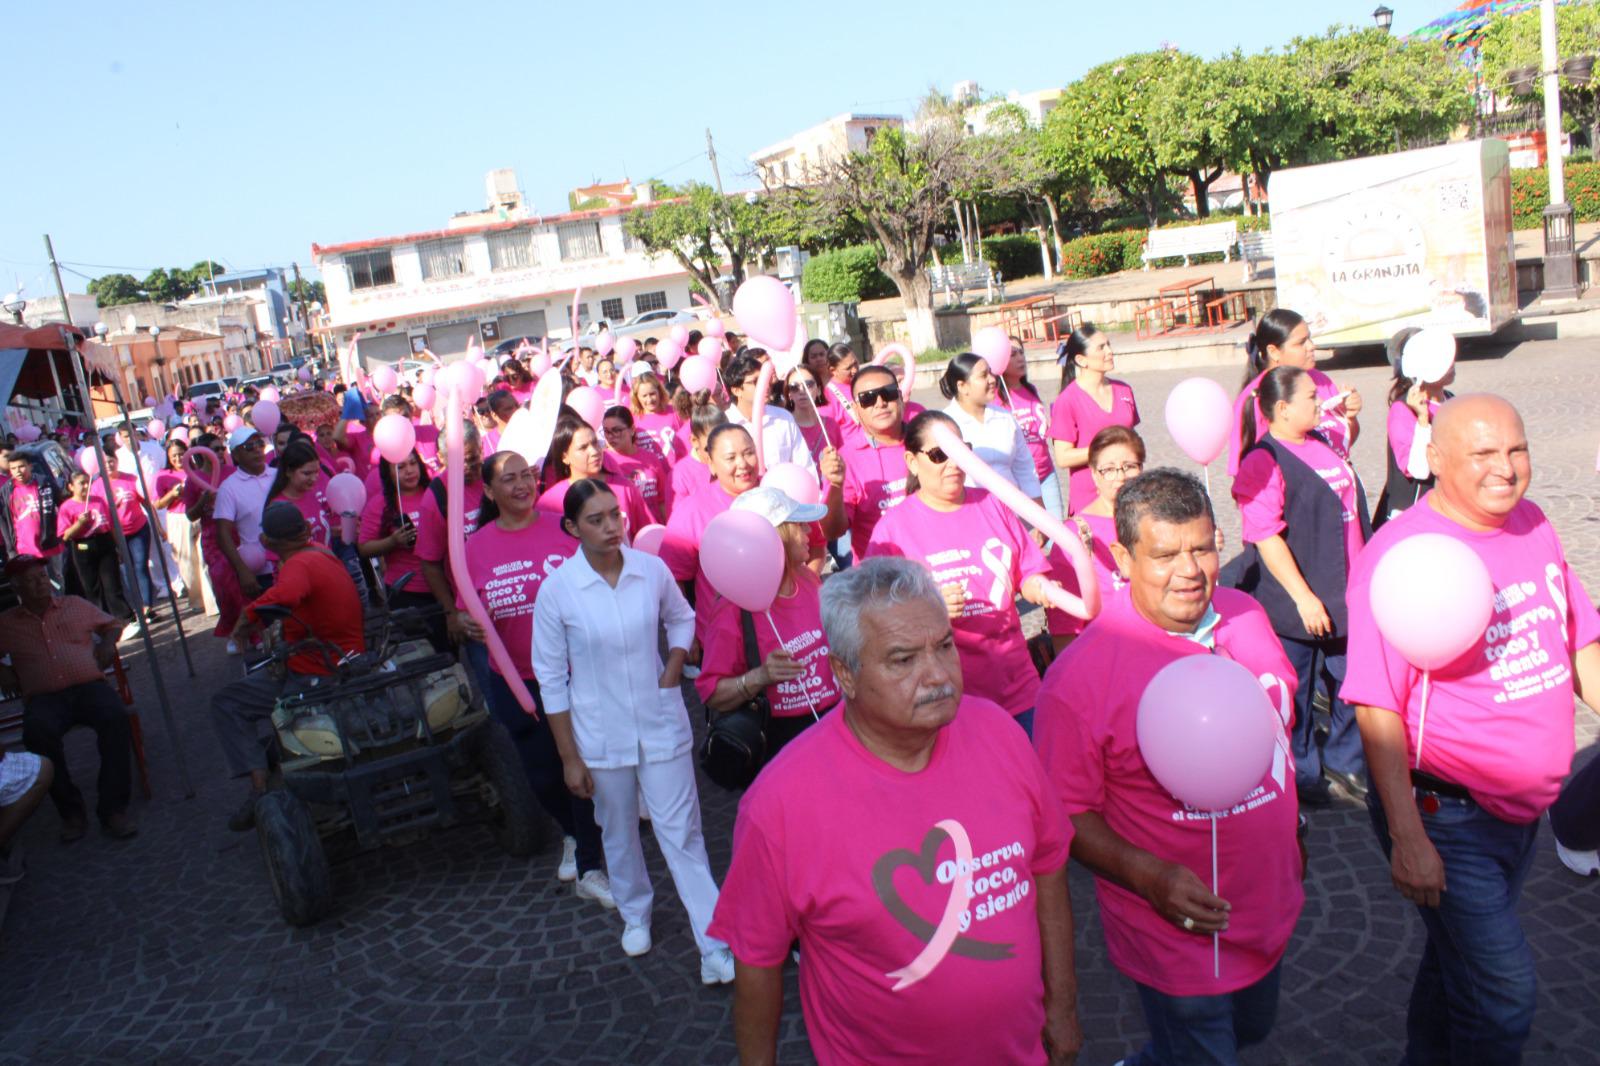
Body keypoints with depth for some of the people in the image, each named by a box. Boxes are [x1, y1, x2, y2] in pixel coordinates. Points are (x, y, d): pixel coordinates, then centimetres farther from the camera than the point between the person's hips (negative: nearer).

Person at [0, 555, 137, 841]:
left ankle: (113, 809, -31)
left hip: (89, 686, 0)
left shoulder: (76, 605, 22)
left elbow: (112, 624, 32)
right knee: (38, 733, -37)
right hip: (43, 699, 0)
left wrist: (107, 644, 11)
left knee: (116, 717, -35)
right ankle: (70, 812, -22)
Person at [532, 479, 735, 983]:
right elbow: (551, 677, -7)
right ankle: (635, 914, 43)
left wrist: (672, 673, -5)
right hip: (601, 733, 0)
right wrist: (569, 757, -6)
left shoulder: (651, 568, -9)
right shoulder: (557, 590, -13)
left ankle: (715, 947, 7)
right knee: (618, 832, 18)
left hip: (661, 723, 0)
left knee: (682, 832, 1)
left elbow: (681, 619, 12)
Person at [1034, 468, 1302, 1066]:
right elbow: (1067, 813, -18)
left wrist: (1290, 832, 18)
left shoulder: (1245, 614, -5)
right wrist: (1148, 877, -29)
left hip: (1269, 913, 7)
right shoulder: (1080, 674, -26)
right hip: (1178, 936, -7)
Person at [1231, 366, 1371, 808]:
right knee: (1297, 693, 7)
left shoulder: (1321, 444, 10)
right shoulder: (1263, 463, -16)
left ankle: (1344, 761, 33)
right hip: (1296, 604, -8)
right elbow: (1266, 539, -20)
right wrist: (1303, 597, -21)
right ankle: (1302, 772, 24)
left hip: (1344, 594, 8)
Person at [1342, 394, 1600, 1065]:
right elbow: (1377, 711, -22)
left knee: (1458, 960, 25)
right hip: (1444, 816, -7)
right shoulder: (1397, 555, -22)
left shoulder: (1532, 526, 0)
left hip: (1524, 806, 7)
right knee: (1503, 994, -2)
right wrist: (1407, 839, -23)